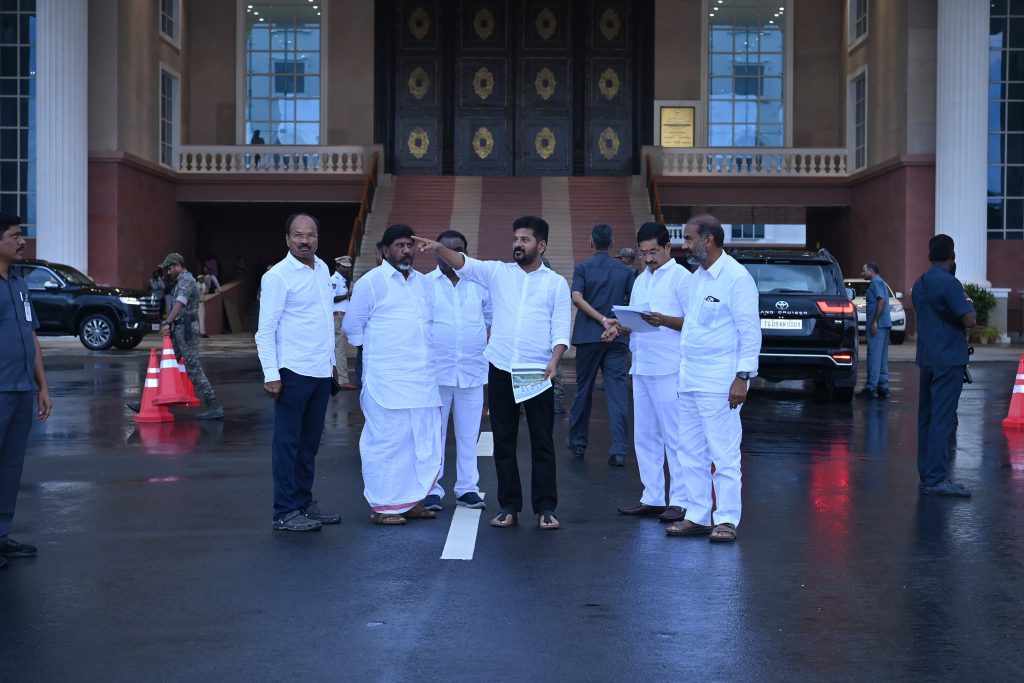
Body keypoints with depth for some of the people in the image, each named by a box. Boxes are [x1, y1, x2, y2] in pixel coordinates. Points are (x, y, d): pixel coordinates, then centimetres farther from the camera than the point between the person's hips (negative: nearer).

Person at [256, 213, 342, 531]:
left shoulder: (322, 269, 11)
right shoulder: (278, 276, -10)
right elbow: (265, 329, -11)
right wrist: (271, 373, -17)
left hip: (321, 371, 7)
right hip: (294, 371, -7)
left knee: (310, 442, 14)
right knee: (288, 443, -1)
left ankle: (304, 502, 23)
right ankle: (285, 513, 5)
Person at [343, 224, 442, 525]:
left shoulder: (422, 282, 15)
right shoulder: (371, 282, -4)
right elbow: (352, 325, 0)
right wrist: (375, 353, 4)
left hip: (422, 377, 6)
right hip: (387, 380, -6)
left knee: (423, 441, 8)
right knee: (387, 441, -4)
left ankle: (411, 501, 19)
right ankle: (382, 507, 5)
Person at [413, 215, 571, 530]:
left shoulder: (556, 283, 3)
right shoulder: (498, 273, 7)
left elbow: (561, 328, -2)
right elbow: (465, 265, -8)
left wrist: (554, 361, -16)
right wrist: (439, 248, -26)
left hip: (538, 372, -2)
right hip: (501, 369, 2)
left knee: (542, 442, 2)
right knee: (503, 442, 7)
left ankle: (545, 507, 9)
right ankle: (508, 506, 15)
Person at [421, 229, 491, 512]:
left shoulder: (480, 284, 8)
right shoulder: (424, 284, 1)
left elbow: (491, 319, 17)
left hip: (473, 371, 2)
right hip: (436, 370, -2)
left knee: (469, 433, 7)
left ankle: (467, 488, 16)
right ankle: (432, 489, 11)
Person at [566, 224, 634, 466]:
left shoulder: (582, 268, 1)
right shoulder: (625, 270, 5)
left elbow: (577, 297, -13)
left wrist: (602, 319, -14)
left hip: (588, 337, 0)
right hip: (618, 338, 1)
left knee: (583, 389, 12)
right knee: (617, 391, -2)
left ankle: (578, 442, 24)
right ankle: (619, 450, -9)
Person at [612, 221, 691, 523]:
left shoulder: (681, 277, -5)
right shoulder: (641, 280, 19)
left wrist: (664, 320, -26)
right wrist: (620, 327, 1)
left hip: (669, 370, -8)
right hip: (641, 367, 8)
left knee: (675, 438, -4)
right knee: (645, 437, 11)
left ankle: (680, 501, 0)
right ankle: (652, 498, 18)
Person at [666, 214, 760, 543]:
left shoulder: (736, 278, -11)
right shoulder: (695, 278, 16)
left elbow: (750, 331, -13)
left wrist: (743, 377, -17)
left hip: (719, 381, -9)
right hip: (689, 379, 9)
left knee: (724, 453, -3)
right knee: (691, 452, 10)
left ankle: (727, 520, 3)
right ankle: (697, 516, 18)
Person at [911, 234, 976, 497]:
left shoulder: (919, 285, 13)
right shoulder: (949, 283, -14)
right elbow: (969, 320, -17)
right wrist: (969, 303, 3)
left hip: (927, 358, 9)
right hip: (948, 360, -9)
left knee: (926, 417, 11)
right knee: (941, 419, -10)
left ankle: (926, 475, 15)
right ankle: (937, 478, -12)